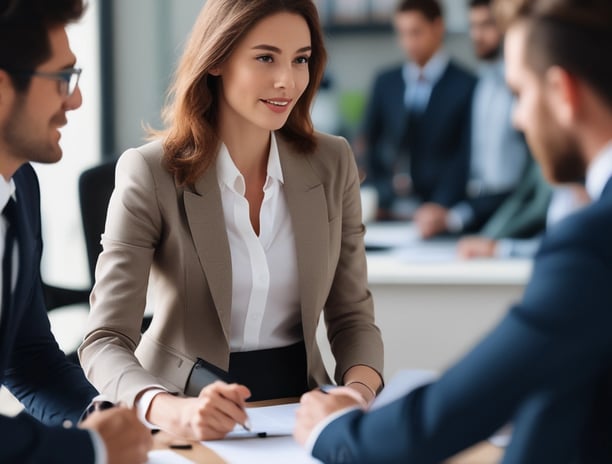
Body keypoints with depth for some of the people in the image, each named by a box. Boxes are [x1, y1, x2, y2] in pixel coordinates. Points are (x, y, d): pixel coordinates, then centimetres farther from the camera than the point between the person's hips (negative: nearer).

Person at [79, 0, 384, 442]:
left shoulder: (332, 163, 2)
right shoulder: (150, 174, -10)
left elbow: (352, 314, 7)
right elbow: (105, 341, -15)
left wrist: (360, 387, -16)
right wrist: (174, 412, -35)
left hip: (298, 405, 2)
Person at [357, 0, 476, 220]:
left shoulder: (467, 86, -2)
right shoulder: (385, 83, 11)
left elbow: (466, 158, -6)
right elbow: (367, 144, 12)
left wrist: (438, 208, -15)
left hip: (437, 214, -3)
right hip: (386, 212, 3)